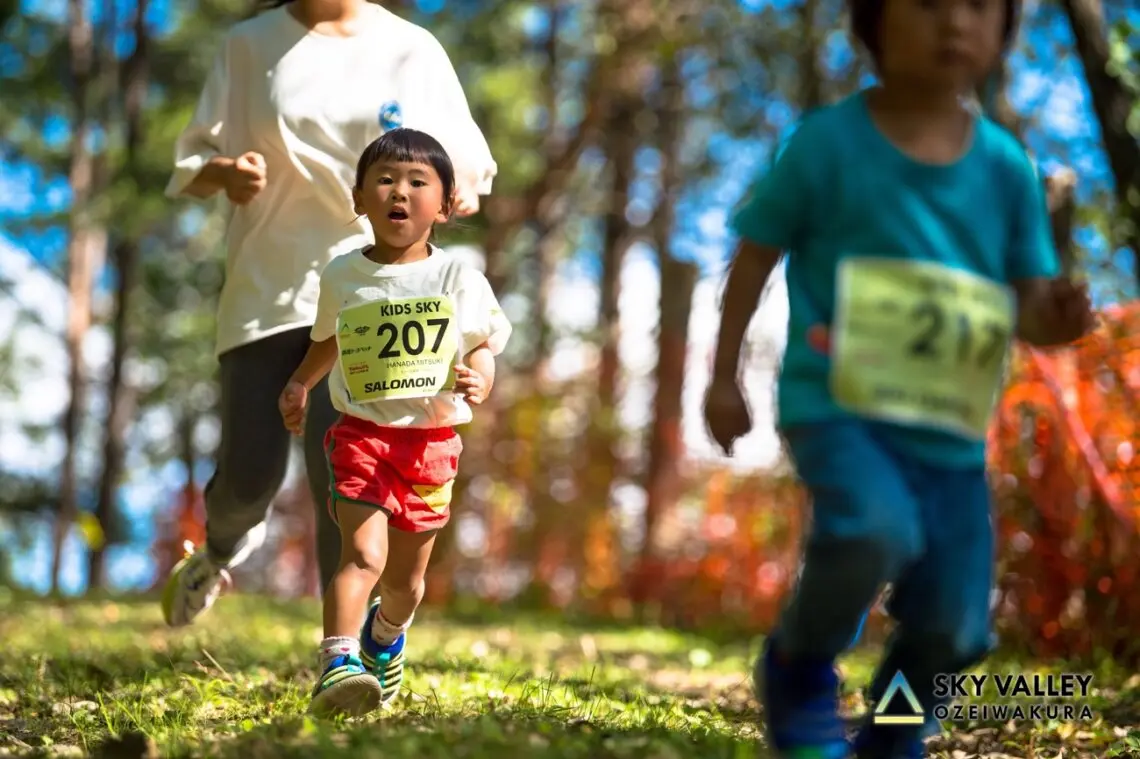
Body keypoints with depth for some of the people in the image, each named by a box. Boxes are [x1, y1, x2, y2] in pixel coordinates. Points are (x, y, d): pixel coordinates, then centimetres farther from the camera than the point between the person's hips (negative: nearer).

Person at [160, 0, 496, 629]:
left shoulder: (413, 52, 4)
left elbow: (464, 169, 9)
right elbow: (192, 164, 8)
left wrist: (463, 192, -15)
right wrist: (224, 172, -16)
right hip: (266, 287, 1)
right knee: (249, 476, 3)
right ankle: (225, 544, 41)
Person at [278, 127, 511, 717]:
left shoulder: (459, 280, -2)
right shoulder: (342, 277, 2)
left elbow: (483, 347, 3)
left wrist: (478, 380, -17)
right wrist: (300, 383, 13)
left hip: (432, 442, 1)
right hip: (362, 433, -1)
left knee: (406, 579, 13)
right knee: (363, 554, -21)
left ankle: (386, 634, 45)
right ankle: (337, 664, -26)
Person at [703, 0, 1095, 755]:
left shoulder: (1007, 168, 2)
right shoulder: (828, 141, -7)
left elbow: (1026, 303, 7)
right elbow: (756, 255, 3)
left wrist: (1056, 317, -17)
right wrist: (724, 377, 4)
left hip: (950, 429, 4)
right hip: (838, 403, -4)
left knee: (952, 627, 4)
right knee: (879, 530, -33)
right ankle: (799, 669, -3)